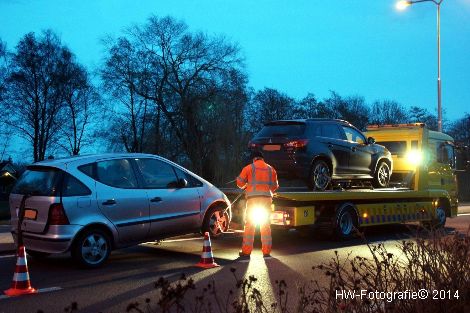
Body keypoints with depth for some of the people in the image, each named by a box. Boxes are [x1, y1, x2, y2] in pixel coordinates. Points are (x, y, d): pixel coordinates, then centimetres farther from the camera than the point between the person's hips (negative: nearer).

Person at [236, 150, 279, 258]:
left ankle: (246, 251, -1)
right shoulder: (271, 169, 12)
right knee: (266, 225, 9)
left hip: (253, 198, -3)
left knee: (249, 225, 1)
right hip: (266, 198, 3)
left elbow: (240, 182, 2)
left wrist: (246, 186, 23)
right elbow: (274, 186, 14)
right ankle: (266, 251, 7)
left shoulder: (249, 167, 2)